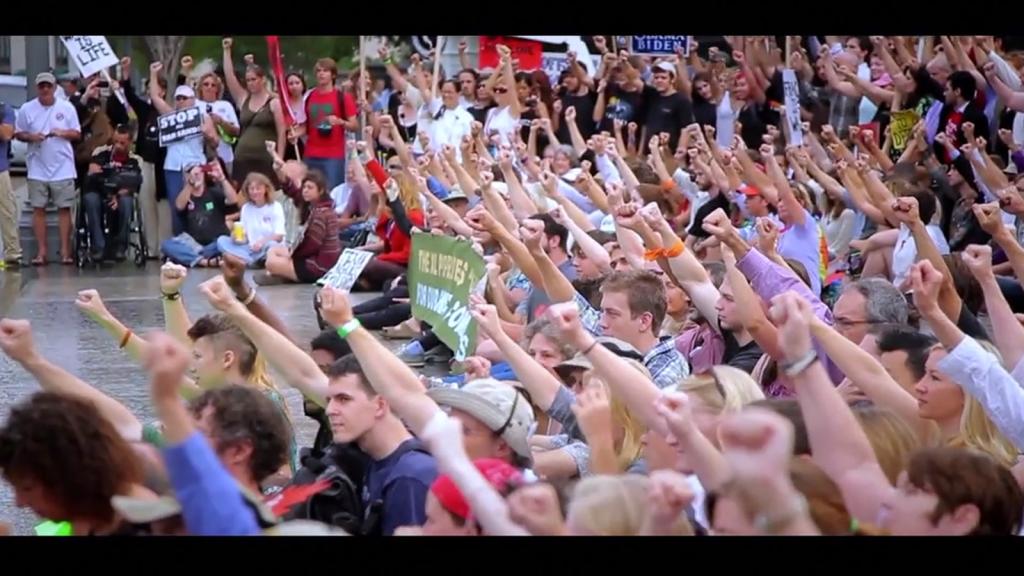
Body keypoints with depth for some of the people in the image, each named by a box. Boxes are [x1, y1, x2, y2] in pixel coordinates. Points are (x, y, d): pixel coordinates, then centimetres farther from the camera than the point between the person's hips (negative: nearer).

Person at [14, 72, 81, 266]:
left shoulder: (67, 108, 0)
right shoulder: (26, 109, 0)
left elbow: (77, 134, 5)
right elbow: (18, 133, 6)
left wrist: (63, 133, -15)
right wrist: (30, 137, -14)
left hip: (62, 168, 0)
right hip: (37, 169, 0)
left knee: (64, 208, 1)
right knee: (38, 209, 2)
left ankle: (65, 250, 5)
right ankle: (41, 251, 7)